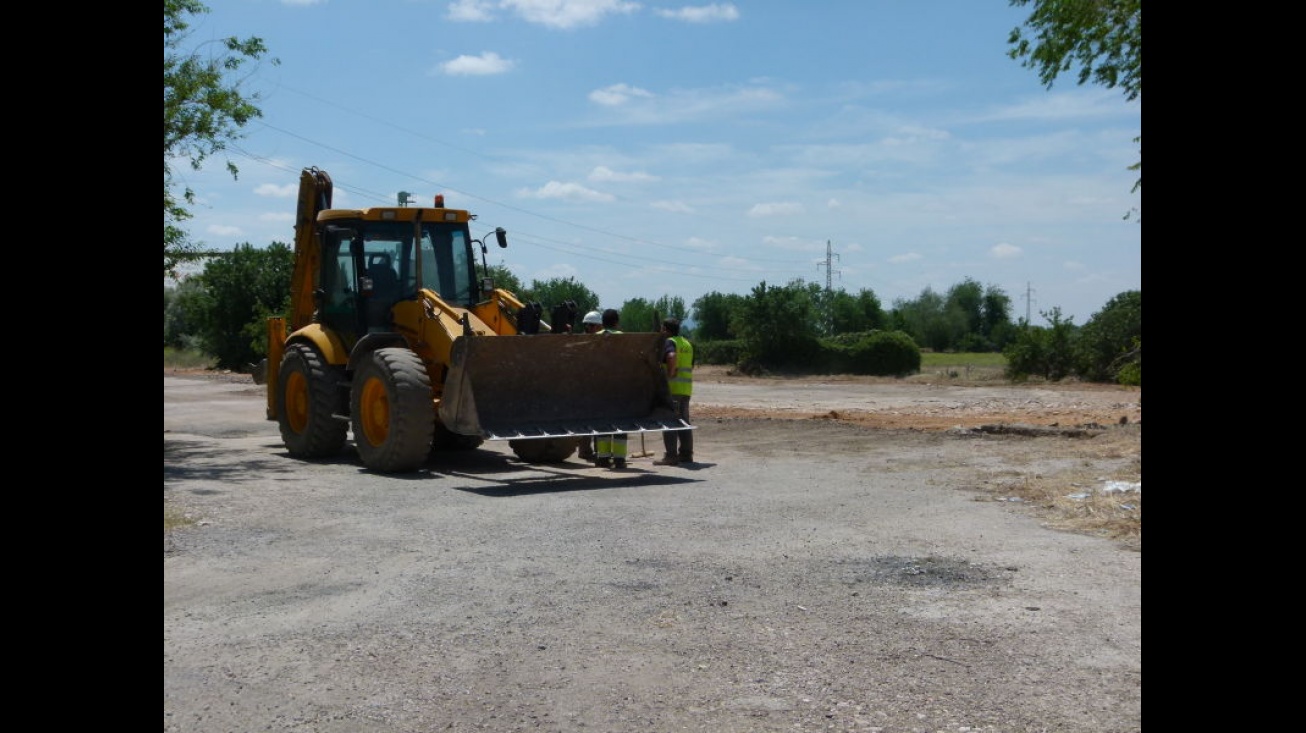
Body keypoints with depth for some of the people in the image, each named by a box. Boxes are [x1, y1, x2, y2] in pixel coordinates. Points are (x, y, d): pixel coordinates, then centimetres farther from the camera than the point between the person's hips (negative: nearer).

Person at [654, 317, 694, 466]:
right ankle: (686, 454, 16)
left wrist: (670, 373, -20)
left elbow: (672, 357, -29)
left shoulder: (670, 342, -9)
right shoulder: (687, 343, 18)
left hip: (672, 387, -8)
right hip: (686, 388, 8)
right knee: (683, 421, 14)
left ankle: (671, 455, -7)